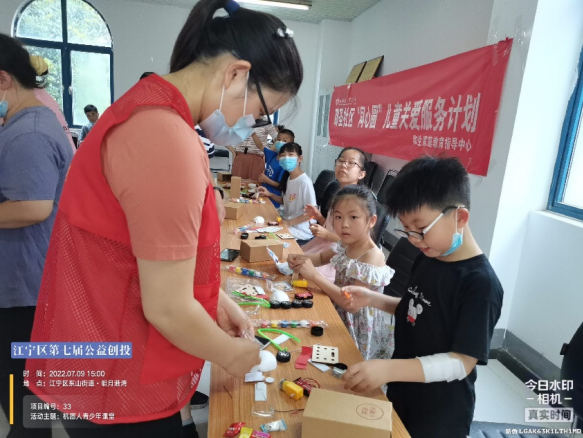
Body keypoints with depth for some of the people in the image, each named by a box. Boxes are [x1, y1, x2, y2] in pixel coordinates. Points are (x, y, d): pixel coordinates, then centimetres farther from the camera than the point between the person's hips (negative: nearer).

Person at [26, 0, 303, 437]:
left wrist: (216, 300, 8)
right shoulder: (167, 139, -30)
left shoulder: (151, 107, 4)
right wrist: (230, 354, -7)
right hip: (118, 384, -9)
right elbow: (167, 309, -25)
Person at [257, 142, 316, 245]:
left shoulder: (305, 182, -20)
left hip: (301, 232, -7)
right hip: (287, 223, 8)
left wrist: (289, 223, -20)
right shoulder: (288, 178, 4)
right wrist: (270, 194, 7)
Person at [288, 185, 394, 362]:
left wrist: (314, 275, -30)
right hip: (339, 315, 7)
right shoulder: (346, 245, -2)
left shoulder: (372, 258, -26)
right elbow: (321, 257, 16)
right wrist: (300, 259, -6)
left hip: (357, 329, -7)